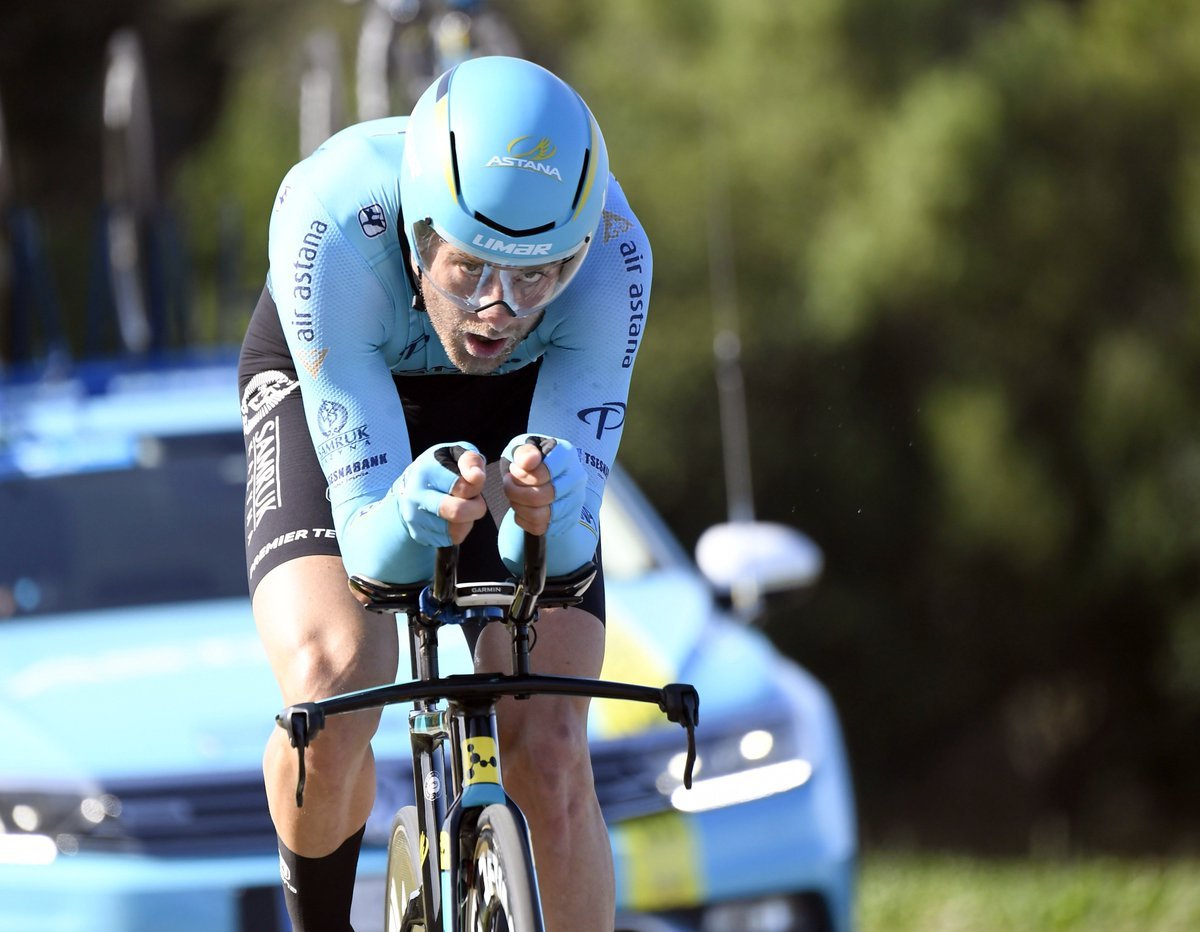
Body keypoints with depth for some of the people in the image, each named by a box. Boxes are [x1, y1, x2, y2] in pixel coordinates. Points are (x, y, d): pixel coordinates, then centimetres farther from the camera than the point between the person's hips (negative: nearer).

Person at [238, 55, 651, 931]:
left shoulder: (608, 249, -36)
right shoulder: (334, 221, -40)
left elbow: (567, 545, -34)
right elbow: (367, 544, -39)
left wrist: (548, 509, -56)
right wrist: (409, 516, -62)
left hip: (518, 404, 2)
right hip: (329, 390, -1)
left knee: (550, 759, -15)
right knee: (332, 696, -28)